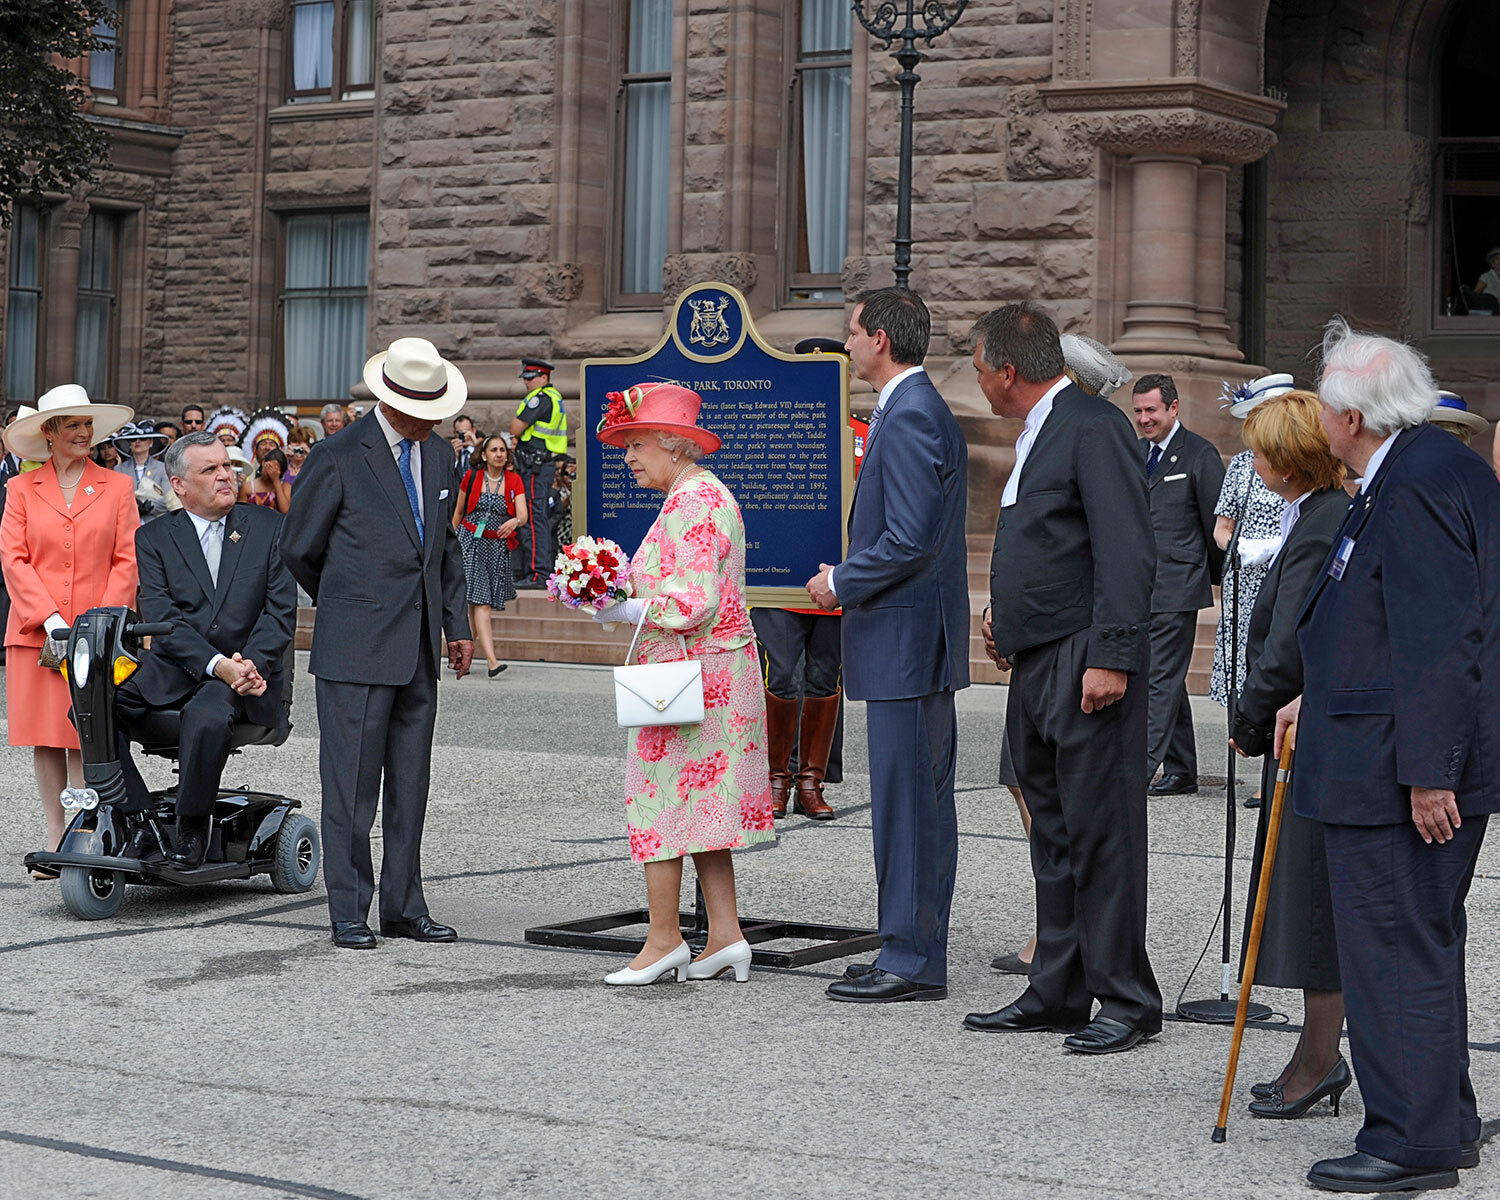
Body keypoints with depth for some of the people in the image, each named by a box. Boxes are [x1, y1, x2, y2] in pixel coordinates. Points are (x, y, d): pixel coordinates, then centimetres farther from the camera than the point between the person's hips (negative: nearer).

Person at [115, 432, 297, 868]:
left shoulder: (269, 528, 6)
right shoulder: (154, 538, 6)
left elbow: (281, 611, 1)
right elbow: (162, 619, -6)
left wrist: (251, 664, -18)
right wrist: (218, 664, -21)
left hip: (250, 669, -2)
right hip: (175, 666, 2)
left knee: (206, 716, -36)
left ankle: (194, 824, -14)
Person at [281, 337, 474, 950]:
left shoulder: (439, 453, 12)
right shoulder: (338, 458, -8)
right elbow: (299, 548, 2)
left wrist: (457, 624, 16)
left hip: (419, 648, 6)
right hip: (357, 647, -6)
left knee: (410, 783, 9)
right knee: (352, 784, -3)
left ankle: (403, 908, 17)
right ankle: (348, 912, 5)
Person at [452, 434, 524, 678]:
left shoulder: (514, 480, 2)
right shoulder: (472, 477, 0)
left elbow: (523, 514, -11)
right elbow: (458, 511, 12)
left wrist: (515, 521, -33)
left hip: (499, 546, 3)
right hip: (471, 541, -2)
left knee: (488, 602, 7)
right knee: (481, 600, -14)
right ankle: (491, 660, -24)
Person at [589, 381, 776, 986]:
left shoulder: (692, 502, -16)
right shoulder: (706, 493, 17)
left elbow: (697, 603, -22)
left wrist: (625, 612, -15)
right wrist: (625, 591, 11)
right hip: (715, 671, 10)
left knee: (662, 799, -4)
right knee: (701, 803, 11)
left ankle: (664, 939, 1)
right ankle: (724, 937, 11)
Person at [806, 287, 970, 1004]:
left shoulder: (908, 417, -16)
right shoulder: (919, 408, 17)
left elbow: (909, 540, -23)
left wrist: (840, 583, -11)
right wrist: (849, 580, 16)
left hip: (905, 640, -11)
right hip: (917, 638, 11)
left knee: (907, 802, -6)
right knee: (919, 801, 13)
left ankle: (912, 963, -1)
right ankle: (914, 952, 20)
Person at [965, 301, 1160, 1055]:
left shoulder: (1094, 428, -13)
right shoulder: (1038, 433, 18)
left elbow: (1128, 554, -19)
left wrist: (1109, 658, -22)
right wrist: (1008, 621, 20)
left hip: (1086, 665, -10)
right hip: (1036, 667, 10)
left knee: (1101, 836, -5)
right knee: (1053, 836, 14)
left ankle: (1126, 1000, 2)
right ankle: (1057, 993, 21)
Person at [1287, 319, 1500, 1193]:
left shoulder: (1416, 487, -19)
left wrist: (1427, 774, -24)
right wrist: (1324, 699, 25)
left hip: (1397, 770, -11)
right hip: (1411, 760, 11)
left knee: (1395, 950, -4)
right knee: (1426, 943, 18)